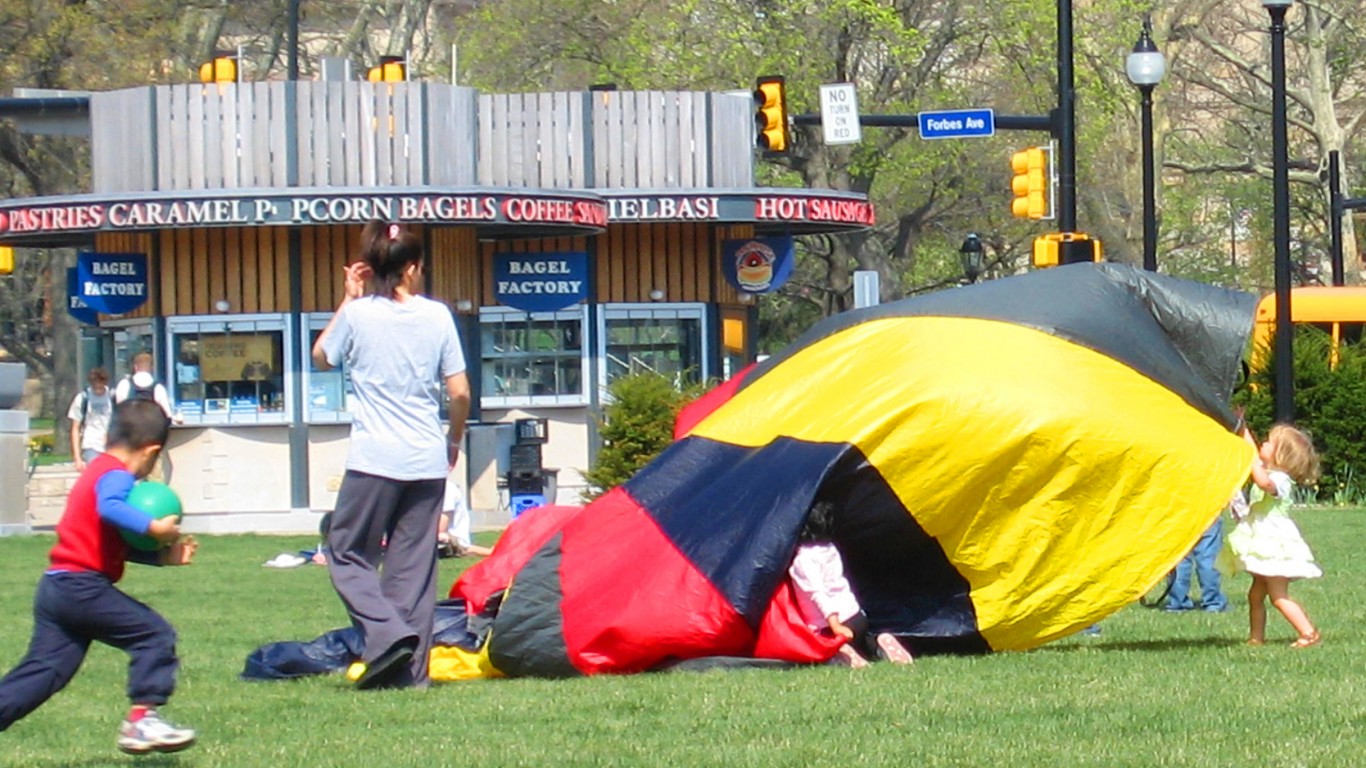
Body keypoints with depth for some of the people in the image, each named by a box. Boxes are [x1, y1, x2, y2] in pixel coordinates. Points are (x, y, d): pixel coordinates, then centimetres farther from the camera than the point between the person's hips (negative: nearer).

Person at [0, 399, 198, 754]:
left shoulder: (97, 470, 24)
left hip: (55, 587, 10)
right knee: (155, 634, -6)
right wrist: (154, 527, -32)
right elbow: (110, 508, -33)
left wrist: (164, 556, 21)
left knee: (44, 669, 8)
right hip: (82, 586, -10)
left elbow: (121, 546, 27)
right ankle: (142, 719, -10)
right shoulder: (117, 475, -8)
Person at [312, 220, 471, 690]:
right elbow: (460, 393, 3)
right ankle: (411, 668, 6)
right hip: (428, 462, 3)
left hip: (374, 460, -3)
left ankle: (389, 634, -13)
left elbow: (321, 359, 15)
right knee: (413, 563, 8)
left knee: (348, 553, 8)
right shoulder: (436, 316, 2)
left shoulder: (358, 314, -3)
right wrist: (453, 441, 20)